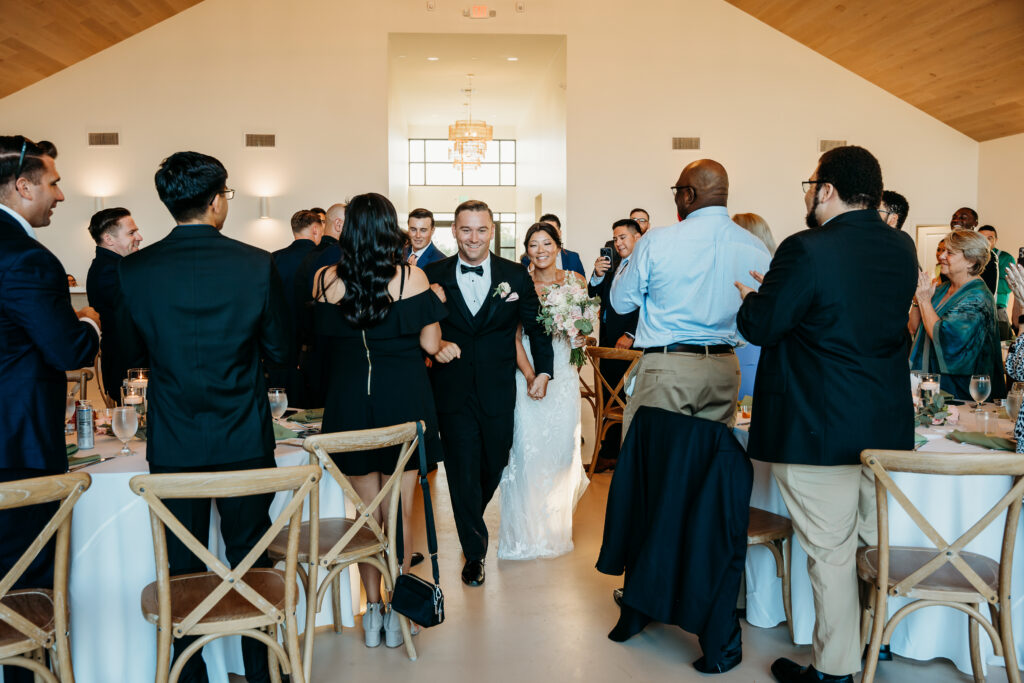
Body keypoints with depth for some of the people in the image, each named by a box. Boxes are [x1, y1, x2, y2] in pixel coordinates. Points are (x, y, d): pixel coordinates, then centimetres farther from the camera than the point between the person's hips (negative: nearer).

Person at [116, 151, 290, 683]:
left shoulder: (136, 269, -8)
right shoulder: (256, 264, -11)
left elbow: (132, 349, 5)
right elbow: (281, 352, -4)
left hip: (173, 444, 1)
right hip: (244, 440, 0)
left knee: (184, 568, 14)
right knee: (251, 561, 15)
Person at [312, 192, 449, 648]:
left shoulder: (328, 279, -4)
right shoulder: (411, 277, -9)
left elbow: (324, 335, 7)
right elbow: (431, 344, -8)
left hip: (350, 401, 2)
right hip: (404, 400, -1)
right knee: (400, 510, 10)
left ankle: (373, 610, 24)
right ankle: (397, 613, 20)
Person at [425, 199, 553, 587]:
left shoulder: (516, 276, 0)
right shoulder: (433, 275, -1)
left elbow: (536, 325, 9)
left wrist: (543, 371, 5)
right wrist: (436, 344, -18)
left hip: (498, 390, 2)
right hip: (452, 390, -1)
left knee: (495, 464, 15)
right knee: (463, 469, 3)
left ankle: (472, 521, 46)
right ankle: (474, 551, 20)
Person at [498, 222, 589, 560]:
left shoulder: (574, 280, 6)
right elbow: (514, 335, -4)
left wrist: (581, 337, -10)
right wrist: (529, 375, -15)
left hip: (563, 372, 2)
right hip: (527, 371, -2)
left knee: (561, 446, 5)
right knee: (526, 446, -4)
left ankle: (556, 528, 25)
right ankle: (527, 531, 10)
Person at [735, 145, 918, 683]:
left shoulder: (807, 250, -20)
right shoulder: (902, 249, 4)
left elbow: (760, 327, -15)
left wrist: (750, 298, 8)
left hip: (819, 428, -7)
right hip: (888, 424, 7)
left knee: (830, 551, 5)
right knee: (878, 542, 22)